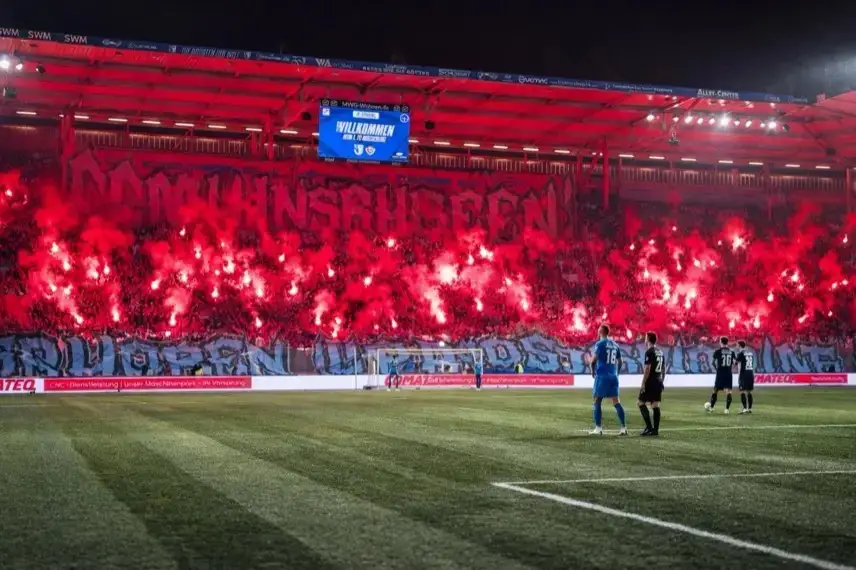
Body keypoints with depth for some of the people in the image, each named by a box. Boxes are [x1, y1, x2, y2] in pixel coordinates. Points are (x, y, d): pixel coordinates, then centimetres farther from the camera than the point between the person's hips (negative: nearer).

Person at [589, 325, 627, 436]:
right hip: (613, 376, 6)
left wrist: (593, 371, 2)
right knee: (616, 402, 6)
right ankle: (623, 427, 2)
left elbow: (594, 360, -13)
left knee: (597, 401, 1)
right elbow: (619, 362, 14)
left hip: (602, 376, -6)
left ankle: (598, 428, -3)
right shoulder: (615, 345, 12)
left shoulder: (600, 344, -7)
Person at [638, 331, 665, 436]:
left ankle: (649, 427, -8)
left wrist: (643, 384, -16)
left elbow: (647, 369, -17)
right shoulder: (661, 353, 14)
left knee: (640, 402, 0)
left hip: (650, 383, -8)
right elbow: (664, 370, 18)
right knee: (655, 405, 7)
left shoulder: (649, 352, -12)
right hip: (658, 383, 8)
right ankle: (655, 429, 3)